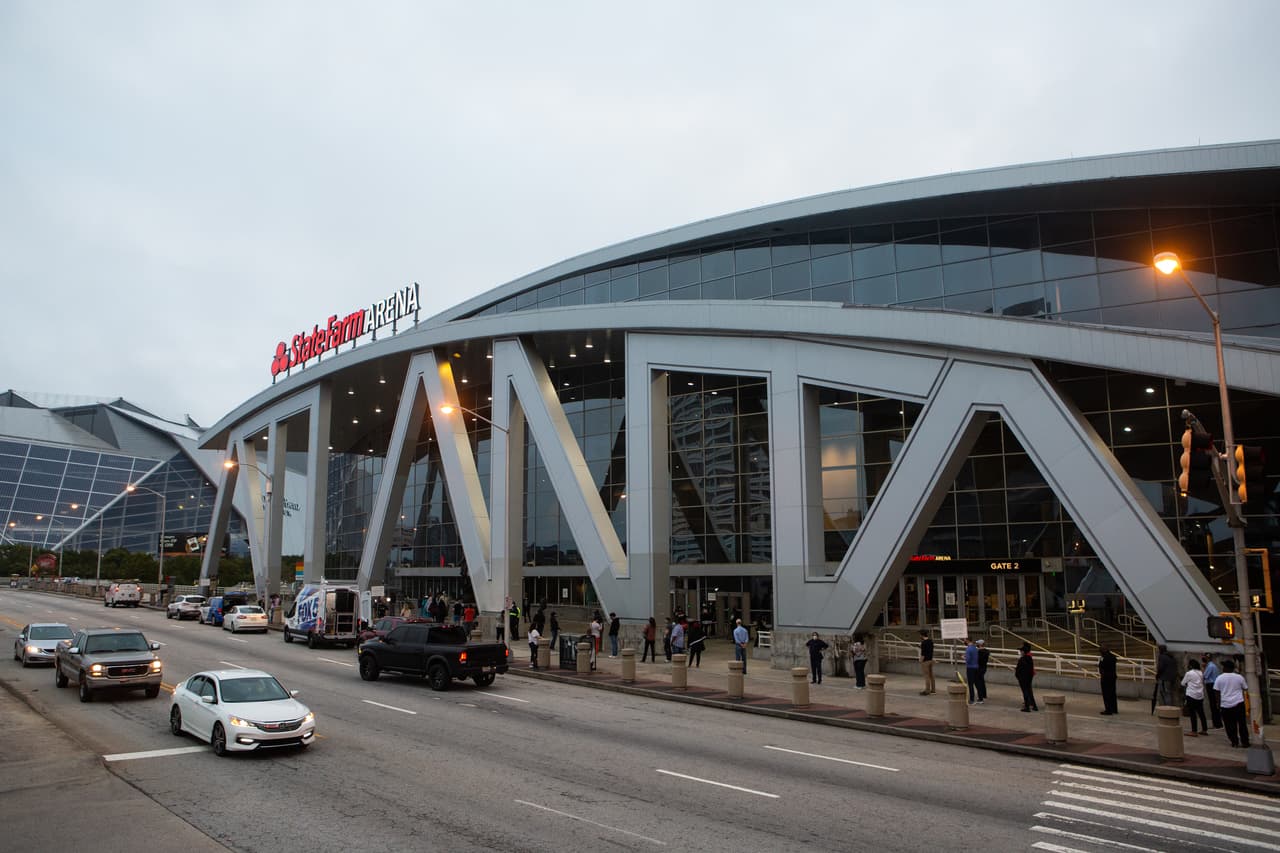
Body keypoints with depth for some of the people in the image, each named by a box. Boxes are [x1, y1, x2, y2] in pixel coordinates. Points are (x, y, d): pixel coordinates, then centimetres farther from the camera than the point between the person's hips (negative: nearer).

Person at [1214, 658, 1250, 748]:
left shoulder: (1219, 678, -3)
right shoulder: (1239, 677, -1)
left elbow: (1217, 692, -1)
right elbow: (1245, 689, 9)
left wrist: (1218, 703, 8)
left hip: (1225, 705, -1)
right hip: (1239, 703, 1)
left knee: (1230, 725, 7)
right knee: (1242, 724, 8)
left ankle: (1234, 742, 9)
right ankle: (1245, 742, 12)